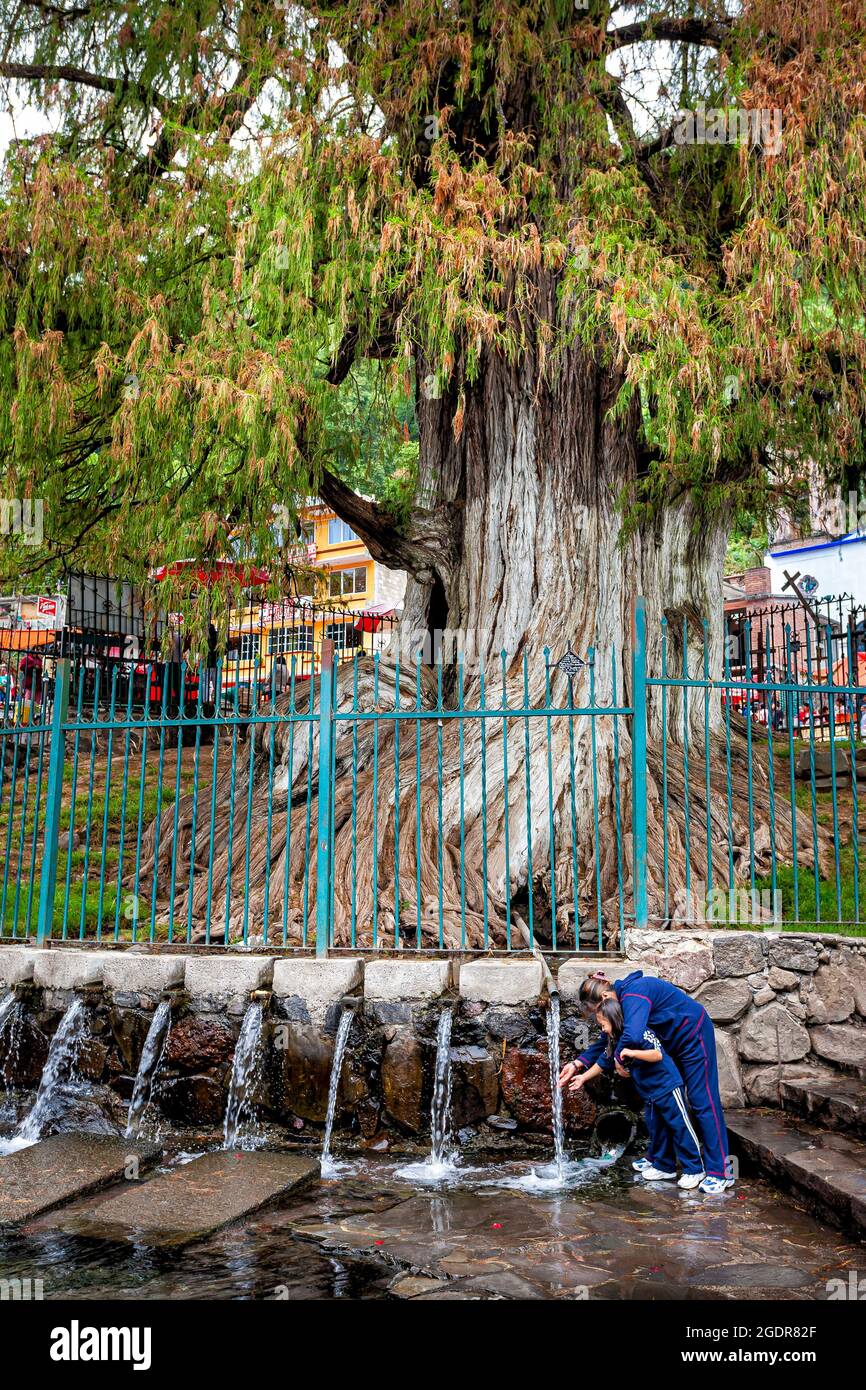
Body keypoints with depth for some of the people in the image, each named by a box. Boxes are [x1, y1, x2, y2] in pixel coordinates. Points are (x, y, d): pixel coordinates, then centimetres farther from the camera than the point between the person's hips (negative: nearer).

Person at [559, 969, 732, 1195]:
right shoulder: (624, 998, 0)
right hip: (673, 1041, 10)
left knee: (702, 1100, -9)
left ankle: (721, 1172, -6)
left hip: (693, 1034, -10)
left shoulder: (633, 995, -30)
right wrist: (578, 1063, -1)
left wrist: (619, 1057, -26)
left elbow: (632, 1036, -46)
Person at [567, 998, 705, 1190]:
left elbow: (657, 1054, -29)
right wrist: (583, 1077, 17)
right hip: (649, 1093, 9)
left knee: (680, 1126, -3)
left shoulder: (641, 1032, -21)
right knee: (656, 1128, 14)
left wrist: (632, 1053, -36)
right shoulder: (615, 1042, 5)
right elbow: (602, 1063, 16)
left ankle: (694, 1170, 3)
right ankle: (664, 1167, 26)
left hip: (668, 1086, -9)